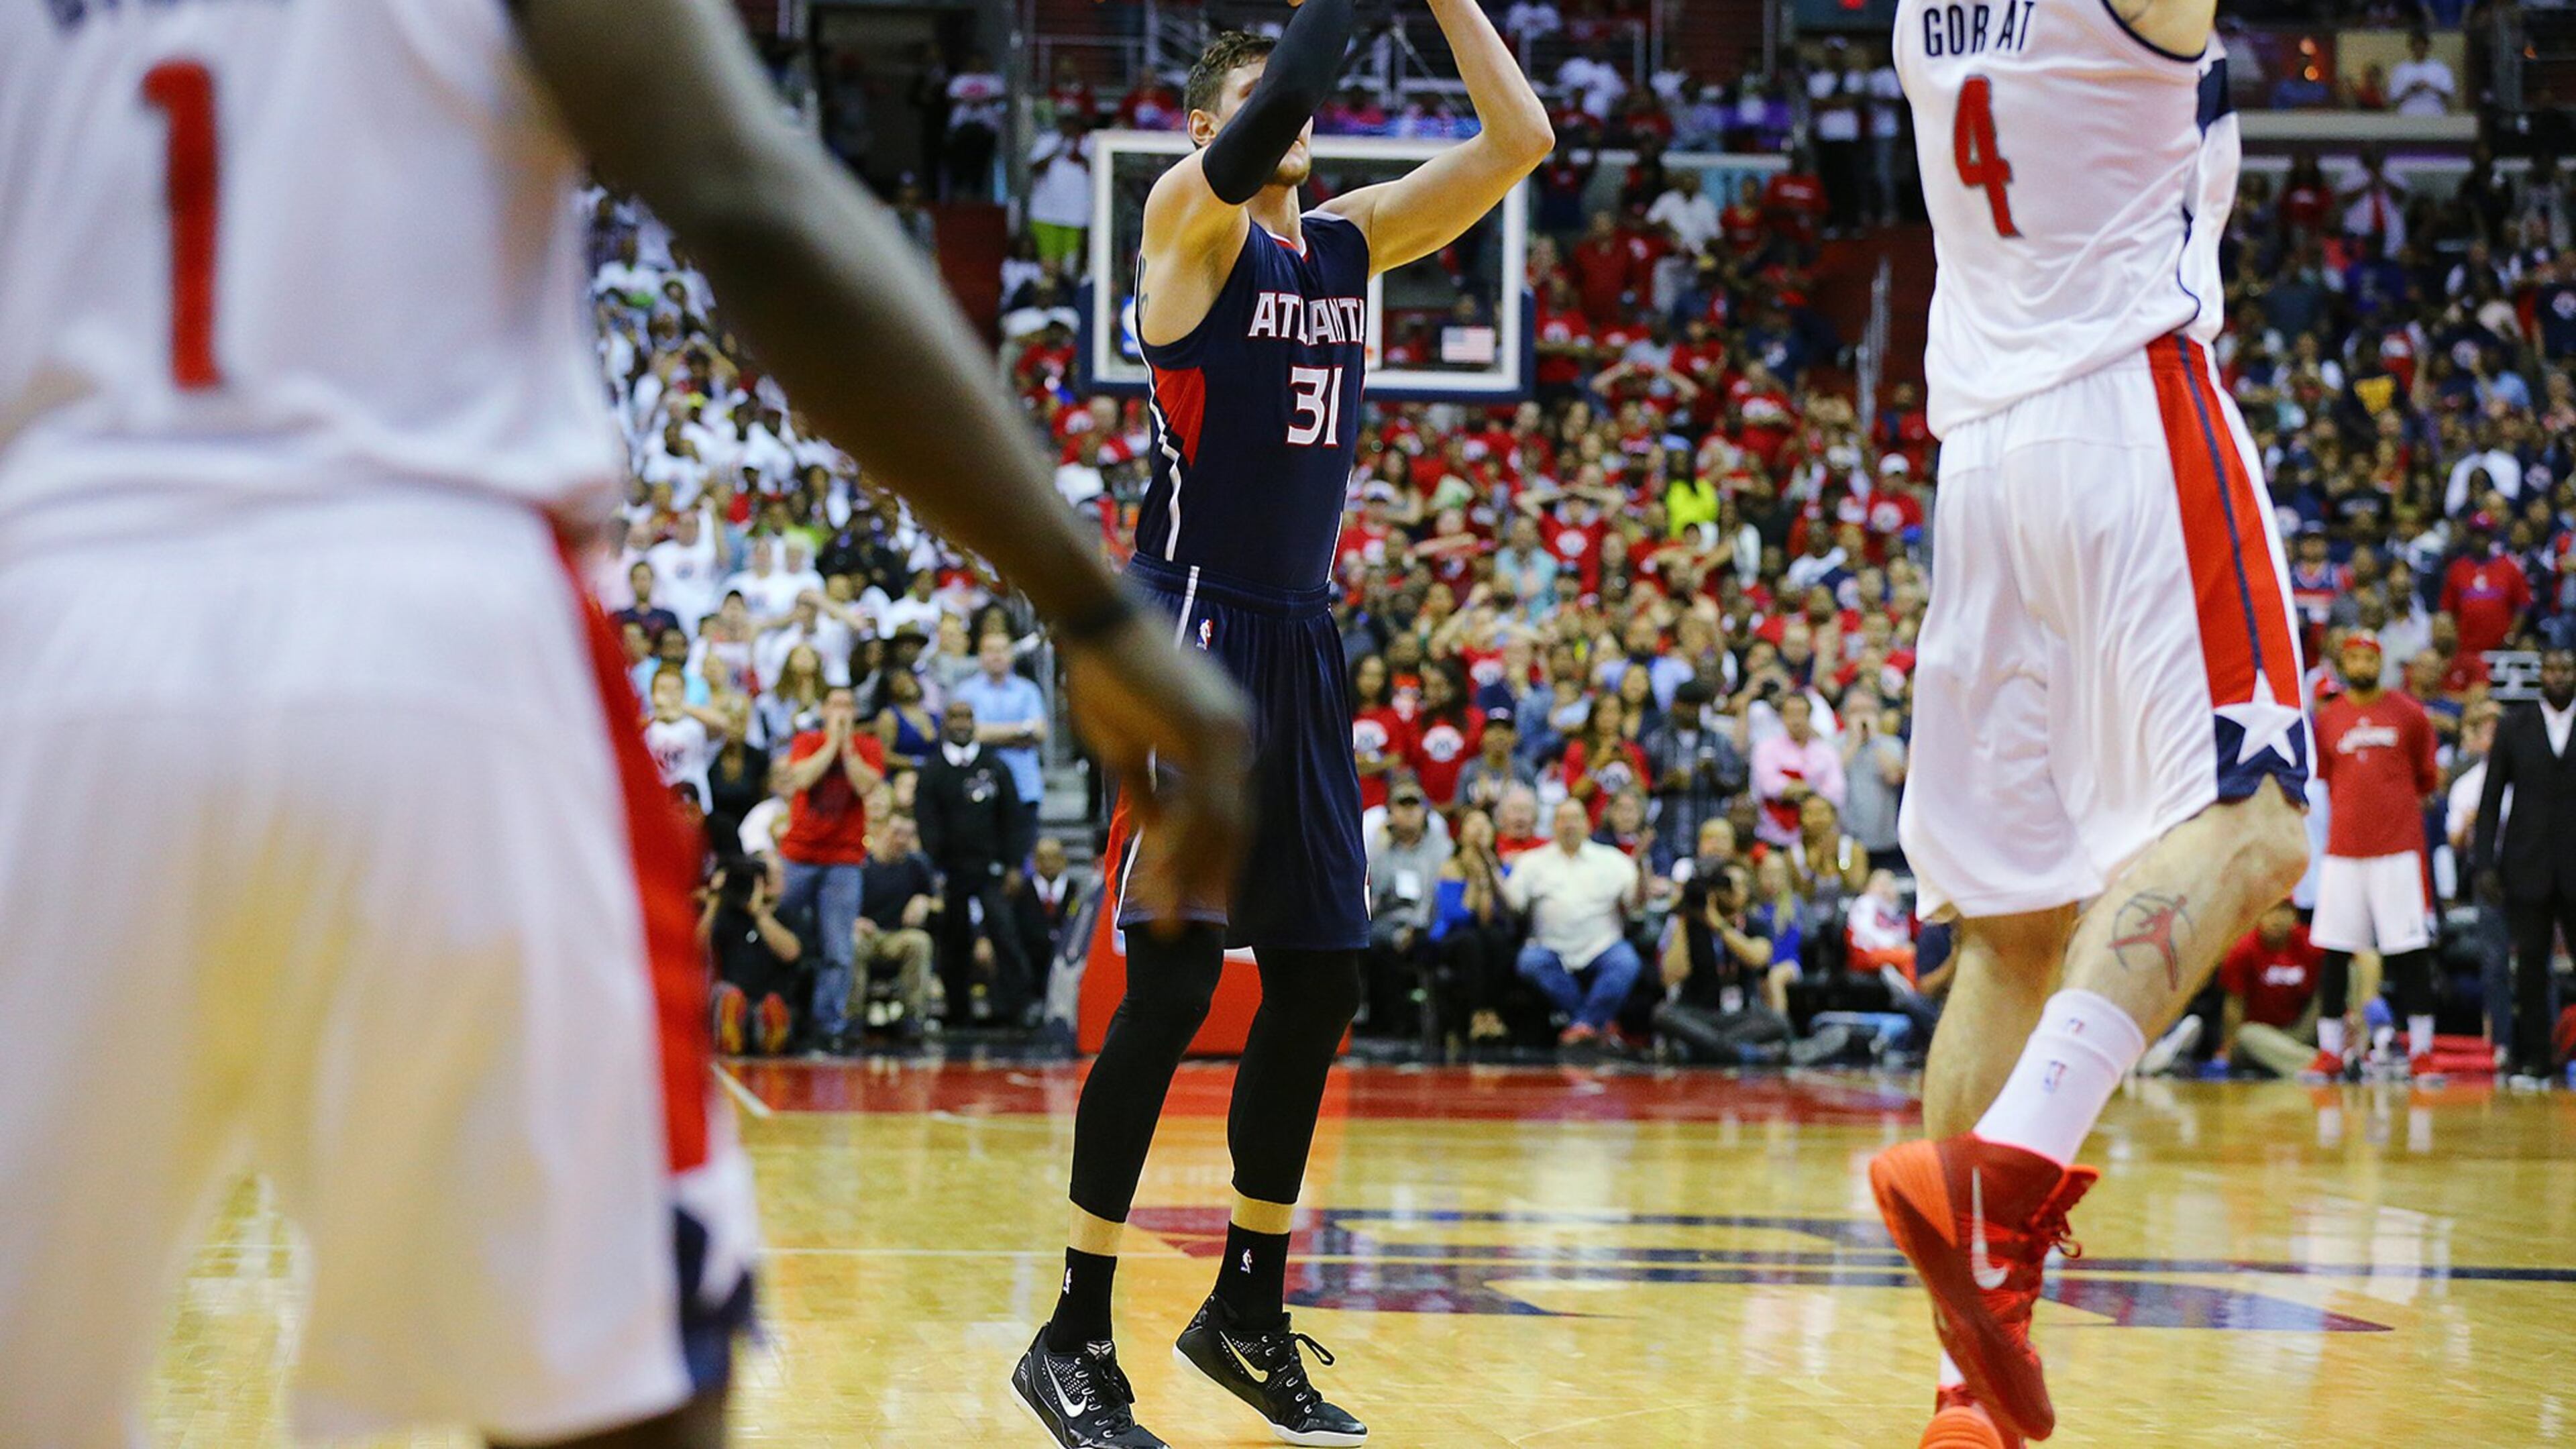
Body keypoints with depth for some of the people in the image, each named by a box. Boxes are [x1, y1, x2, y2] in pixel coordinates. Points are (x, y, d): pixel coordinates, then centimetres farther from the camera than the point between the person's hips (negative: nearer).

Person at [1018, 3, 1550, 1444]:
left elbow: (1521, 139, 7)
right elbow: (1269, 119, -26)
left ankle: (1250, 1311, 21)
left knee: (1321, 980, 8)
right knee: (1175, 980, -12)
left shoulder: (1350, 240, 13)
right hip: (1194, 632, -7)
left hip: (1303, 643, 7)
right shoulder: (1189, 221, -5)